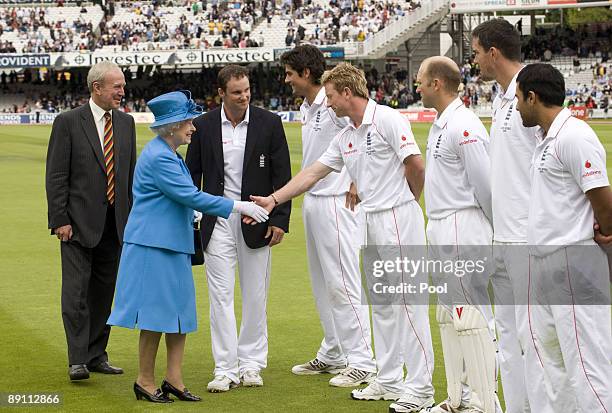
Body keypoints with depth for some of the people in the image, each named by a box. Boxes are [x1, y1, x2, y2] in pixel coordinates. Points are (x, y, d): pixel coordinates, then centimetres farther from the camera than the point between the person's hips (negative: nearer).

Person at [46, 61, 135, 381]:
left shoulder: (125, 123, 10)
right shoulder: (68, 122, -5)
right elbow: (56, 176, -6)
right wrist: (59, 219, -12)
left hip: (116, 223, 5)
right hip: (79, 222, -5)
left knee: (104, 291, 9)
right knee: (76, 290, -6)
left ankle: (97, 355, 17)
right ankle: (77, 360, -4)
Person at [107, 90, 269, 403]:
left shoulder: (169, 155, 14)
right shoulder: (158, 157, -18)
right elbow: (191, 196, -21)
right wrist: (237, 207, -18)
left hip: (173, 244, 10)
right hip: (154, 246, -10)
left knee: (180, 310, 8)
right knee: (157, 313, -3)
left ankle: (173, 379, 11)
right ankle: (145, 381, 7)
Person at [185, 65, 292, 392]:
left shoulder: (269, 123, -1)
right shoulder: (203, 126, 2)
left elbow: (282, 176, 1)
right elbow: (192, 174, 8)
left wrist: (280, 219, -5)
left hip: (257, 221, 0)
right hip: (217, 221, 0)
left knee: (255, 296, 7)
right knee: (221, 295, -2)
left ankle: (251, 364, 17)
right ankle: (225, 368, 2)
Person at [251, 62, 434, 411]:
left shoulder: (388, 120, -11)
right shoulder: (345, 138, 15)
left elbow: (416, 165, -15)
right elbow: (312, 173, 17)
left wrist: (406, 202, 0)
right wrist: (273, 200, 14)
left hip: (398, 218, -9)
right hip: (372, 222, 9)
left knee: (409, 302, -8)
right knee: (381, 303, 13)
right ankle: (389, 381, 21)